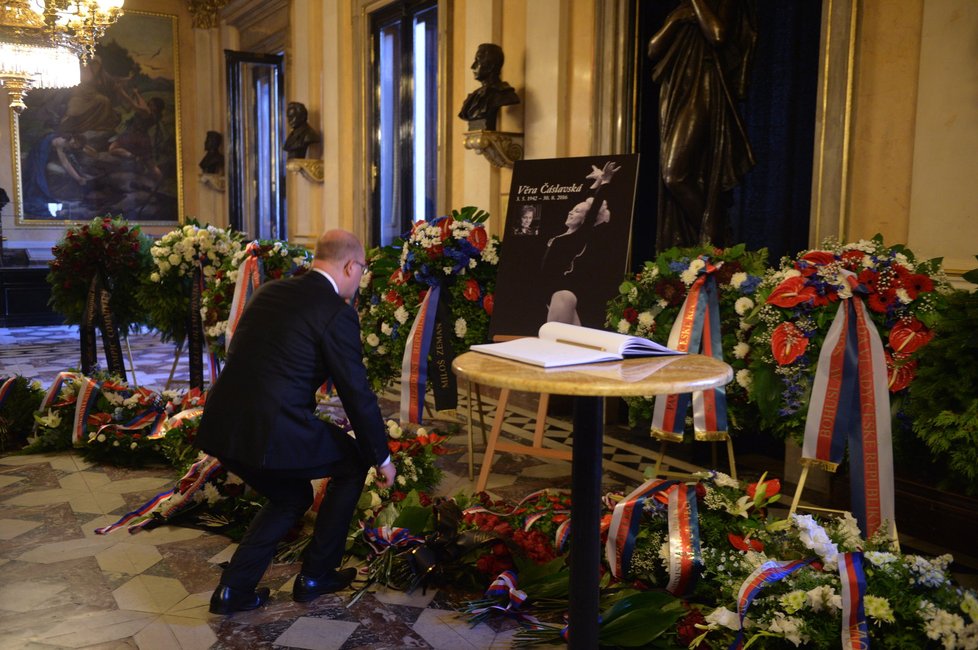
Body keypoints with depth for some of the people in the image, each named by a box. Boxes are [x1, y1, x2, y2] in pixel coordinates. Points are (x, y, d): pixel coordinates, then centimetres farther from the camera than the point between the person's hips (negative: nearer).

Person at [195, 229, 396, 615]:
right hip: (272, 433, -7)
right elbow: (357, 393, -5)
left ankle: (234, 589, 21)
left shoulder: (268, 292, 15)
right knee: (354, 461, 18)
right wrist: (382, 457, 9)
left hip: (221, 425, 8)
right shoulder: (338, 312, -8)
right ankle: (316, 574, 24)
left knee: (292, 496, 29)